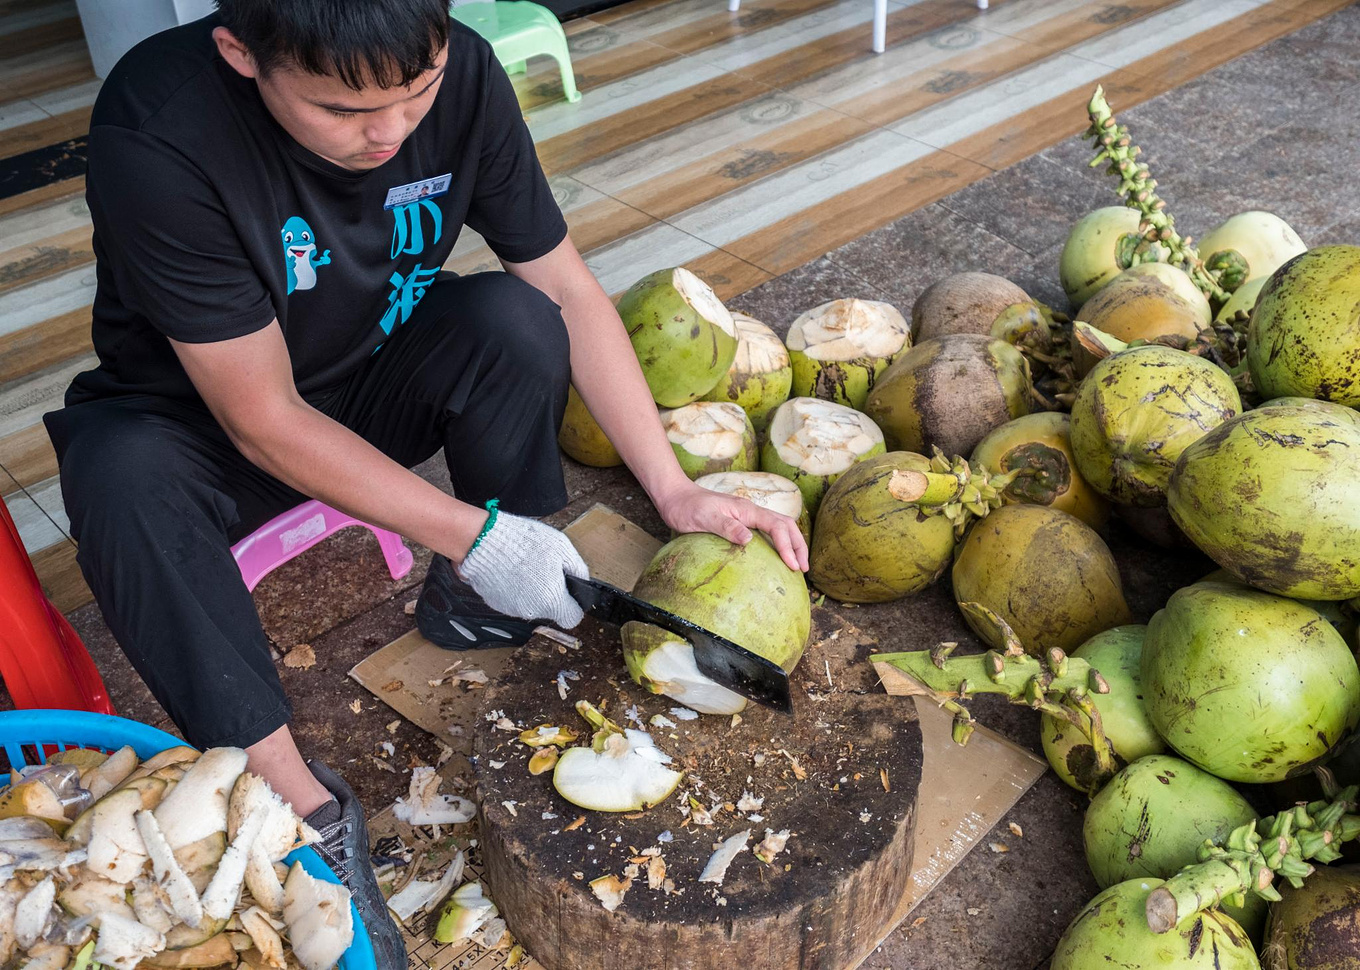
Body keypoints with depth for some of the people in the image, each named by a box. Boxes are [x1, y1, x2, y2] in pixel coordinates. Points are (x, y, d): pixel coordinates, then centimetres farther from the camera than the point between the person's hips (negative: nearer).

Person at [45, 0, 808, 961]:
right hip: (204, 423, -2)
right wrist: (474, 533, -29)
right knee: (121, 475, -35)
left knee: (516, 318, -26)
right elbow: (264, 422, -29)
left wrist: (675, 490, -21)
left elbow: (567, 287, -14)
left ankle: (474, 606, -7)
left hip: (377, 381, 3)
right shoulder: (155, 134, -33)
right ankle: (303, 805, -26)